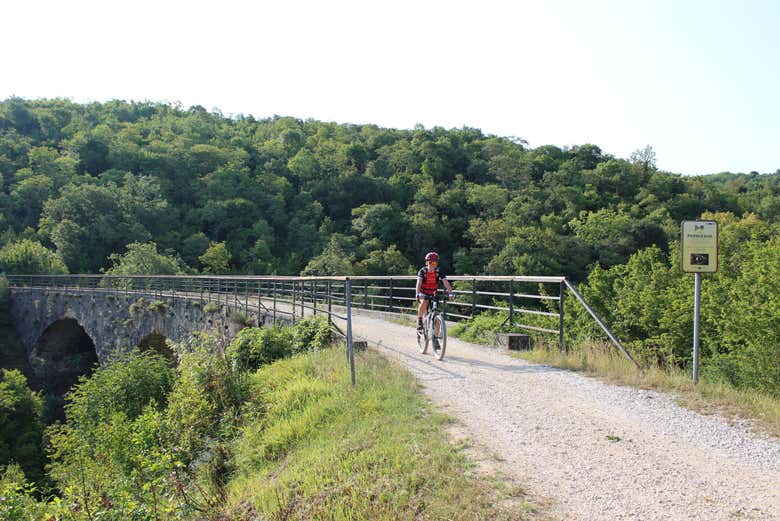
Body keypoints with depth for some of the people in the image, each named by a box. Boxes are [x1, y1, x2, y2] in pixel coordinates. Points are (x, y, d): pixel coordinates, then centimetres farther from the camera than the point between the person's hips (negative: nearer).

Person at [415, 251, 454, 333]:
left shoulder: (439, 272, -14)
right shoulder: (423, 271, -19)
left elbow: (446, 282, -24)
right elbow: (419, 282, -32)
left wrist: (450, 293, -41)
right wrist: (418, 294, -48)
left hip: (433, 294, 2)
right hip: (423, 293, -2)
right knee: (424, 302, -35)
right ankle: (419, 320, -16)